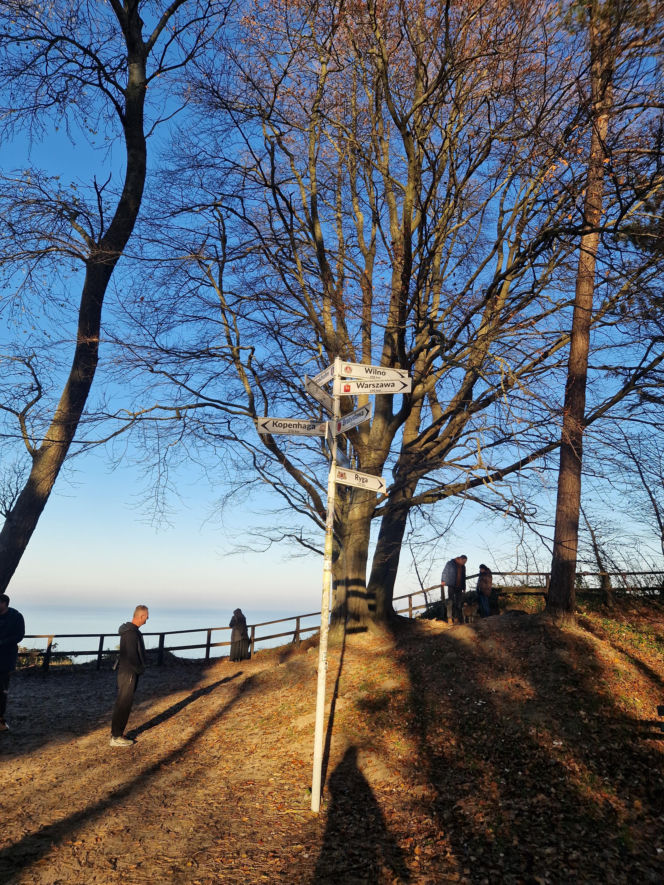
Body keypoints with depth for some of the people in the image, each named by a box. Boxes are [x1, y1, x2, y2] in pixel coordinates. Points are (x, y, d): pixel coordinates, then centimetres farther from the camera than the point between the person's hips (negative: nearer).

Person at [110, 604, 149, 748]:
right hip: (129, 673, -10)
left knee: (122, 704, 17)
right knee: (123, 705, -1)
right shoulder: (131, 633, -23)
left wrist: (140, 668, 9)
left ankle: (116, 732, 27)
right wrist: (140, 669, -10)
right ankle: (116, 737, 8)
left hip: (128, 672, 10)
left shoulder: (131, 630, 9)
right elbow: (131, 657, -24)